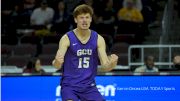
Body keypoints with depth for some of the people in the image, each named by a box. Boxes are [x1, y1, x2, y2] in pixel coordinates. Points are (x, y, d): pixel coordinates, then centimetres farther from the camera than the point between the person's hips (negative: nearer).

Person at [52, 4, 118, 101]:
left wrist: (111, 64, -26)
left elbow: (105, 66, -2)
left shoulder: (98, 39, 1)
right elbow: (57, 65, -16)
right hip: (69, 85, -4)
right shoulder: (67, 38, -9)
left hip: (89, 86, 4)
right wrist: (57, 62, -40)